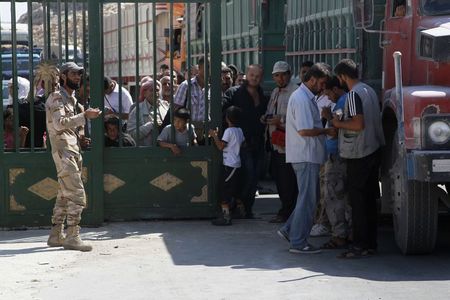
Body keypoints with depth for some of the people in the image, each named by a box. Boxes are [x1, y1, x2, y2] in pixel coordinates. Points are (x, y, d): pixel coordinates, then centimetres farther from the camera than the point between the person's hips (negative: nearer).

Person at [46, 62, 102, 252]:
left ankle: (56, 236, 18)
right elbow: (59, 123, -23)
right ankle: (72, 238, -13)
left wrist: (79, 137, 11)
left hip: (73, 151, 10)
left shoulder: (71, 99, 20)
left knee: (65, 195, 12)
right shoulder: (56, 97, -9)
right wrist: (85, 116, -27)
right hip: (63, 151, -10)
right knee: (77, 195, -15)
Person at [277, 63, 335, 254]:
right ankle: (298, 243, 0)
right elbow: (304, 130, -23)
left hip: (308, 156, 10)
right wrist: (327, 131, -13)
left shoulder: (307, 98, 17)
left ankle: (289, 230, 20)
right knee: (307, 199, -5)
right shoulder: (302, 99, -17)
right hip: (305, 156, -10)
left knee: (310, 197, 16)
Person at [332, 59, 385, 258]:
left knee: (358, 201, -4)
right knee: (369, 200, 13)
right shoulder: (369, 91, 12)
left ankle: (361, 246, -2)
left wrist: (338, 124, -9)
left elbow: (358, 124, -25)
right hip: (373, 150, 9)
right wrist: (342, 122, 19)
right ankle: (370, 243, 18)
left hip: (359, 155, -9)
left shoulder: (354, 95, -16)